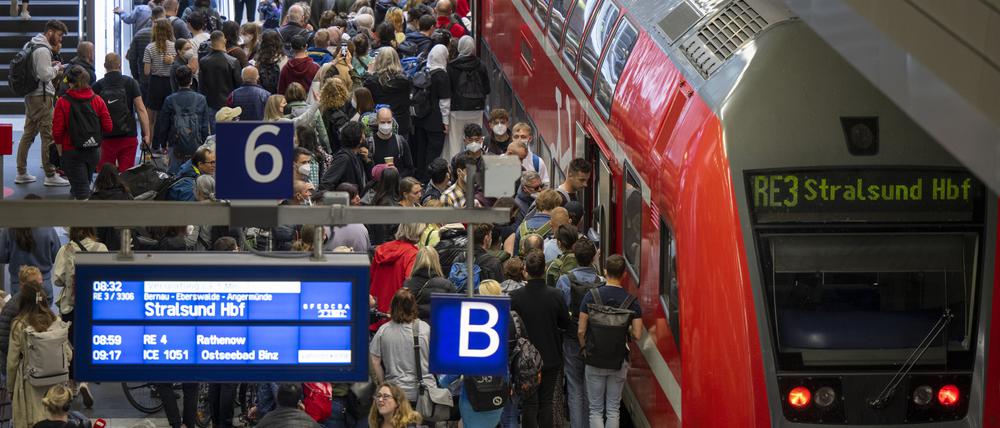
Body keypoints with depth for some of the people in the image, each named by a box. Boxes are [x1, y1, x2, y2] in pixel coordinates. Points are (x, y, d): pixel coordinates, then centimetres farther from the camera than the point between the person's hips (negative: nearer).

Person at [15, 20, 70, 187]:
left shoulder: (29, 45, 14)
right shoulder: (43, 50, -17)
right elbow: (45, 75, -21)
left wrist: (50, 65, 10)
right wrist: (56, 68, -4)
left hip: (29, 96, 10)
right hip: (41, 96, -10)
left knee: (28, 134, 14)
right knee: (48, 136, -6)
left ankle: (21, 173, 18)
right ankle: (50, 175, -4)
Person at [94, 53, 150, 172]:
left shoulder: (98, 86, 0)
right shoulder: (130, 83, -1)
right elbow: (141, 109, -6)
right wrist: (147, 135, -5)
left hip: (106, 138, 0)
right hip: (128, 136, 0)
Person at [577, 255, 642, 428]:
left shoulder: (591, 296, -8)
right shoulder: (631, 301, -7)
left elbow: (581, 331, -7)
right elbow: (637, 335, -9)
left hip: (594, 361, -1)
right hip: (619, 362, 1)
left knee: (596, 410, 6)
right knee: (613, 410, 10)